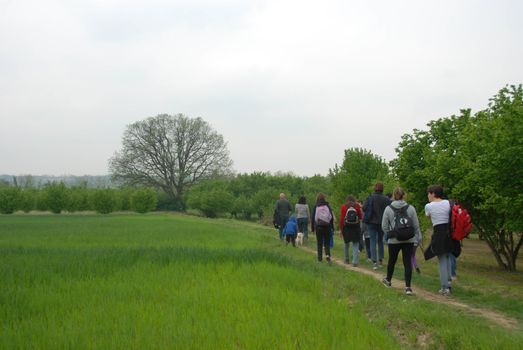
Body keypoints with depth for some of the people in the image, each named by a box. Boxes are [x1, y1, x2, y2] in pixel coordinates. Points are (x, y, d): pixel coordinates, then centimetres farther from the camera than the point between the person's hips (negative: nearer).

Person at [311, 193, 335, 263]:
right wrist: (332, 227, 7)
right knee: (327, 243, 9)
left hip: (318, 227, -1)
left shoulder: (315, 207, -2)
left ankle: (320, 258, 6)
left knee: (319, 244, 6)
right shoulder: (327, 206, 1)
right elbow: (332, 217, 1)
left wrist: (312, 228, 6)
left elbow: (312, 218, 0)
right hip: (327, 226, 1)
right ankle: (327, 255, -13)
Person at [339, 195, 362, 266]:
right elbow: (360, 217, 2)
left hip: (346, 227, 1)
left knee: (347, 243, 17)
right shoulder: (357, 206, -1)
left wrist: (340, 229, 0)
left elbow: (341, 219, -5)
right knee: (355, 244, 2)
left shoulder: (343, 207, -3)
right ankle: (355, 261, -9)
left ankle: (347, 259, 27)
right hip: (356, 227, 0)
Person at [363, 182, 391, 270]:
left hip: (372, 222, -2)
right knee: (380, 241, 17)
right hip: (382, 223, 2)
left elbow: (364, 208, -14)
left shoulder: (370, 198, -10)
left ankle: (374, 262, -10)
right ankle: (380, 260, 19)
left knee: (373, 241, 0)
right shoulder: (386, 199, -4)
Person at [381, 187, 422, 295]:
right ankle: (408, 287, -3)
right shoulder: (410, 208, -4)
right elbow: (416, 225, 1)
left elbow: (384, 226, -3)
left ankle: (388, 280, 40)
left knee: (392, 260, 18)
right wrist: (418, 238, 11)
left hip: (394, 240, 0)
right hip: (409, 240, 0)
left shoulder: (388, 209, -6)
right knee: (407, 262, 2)